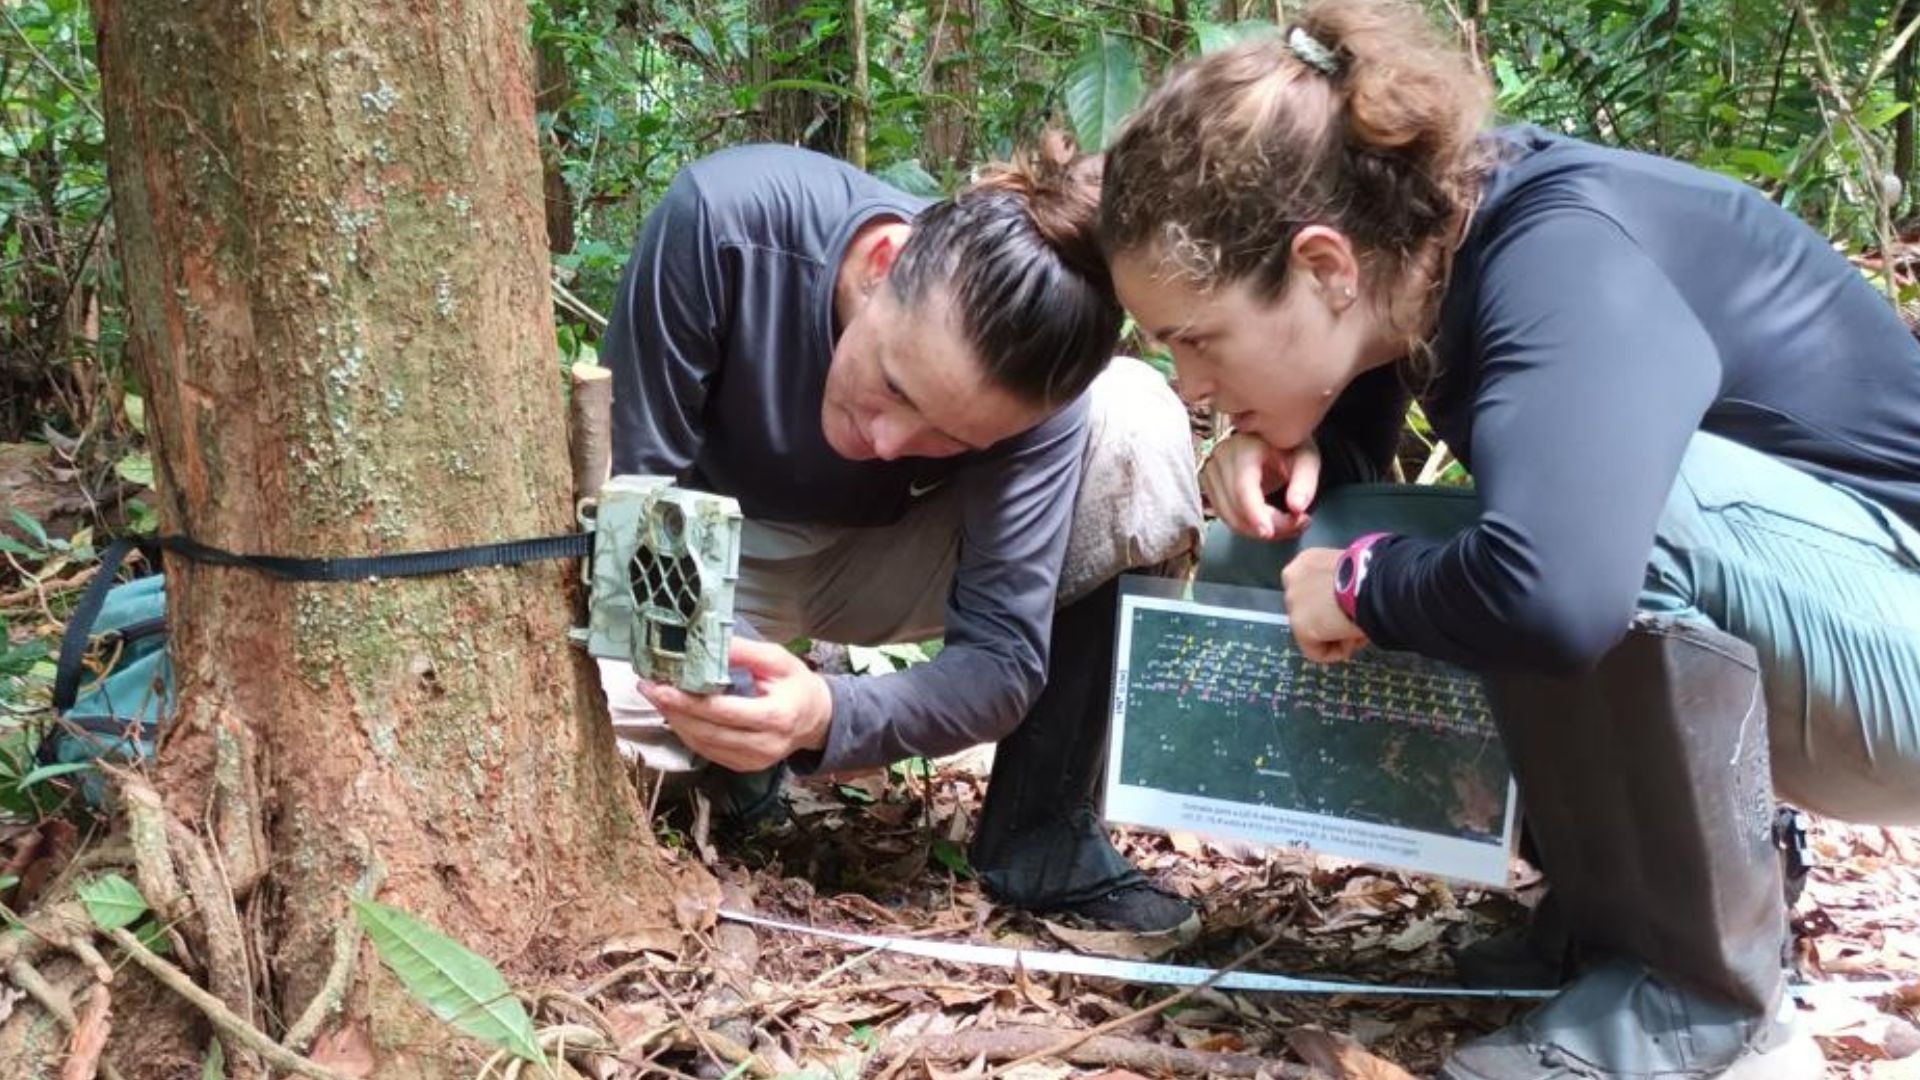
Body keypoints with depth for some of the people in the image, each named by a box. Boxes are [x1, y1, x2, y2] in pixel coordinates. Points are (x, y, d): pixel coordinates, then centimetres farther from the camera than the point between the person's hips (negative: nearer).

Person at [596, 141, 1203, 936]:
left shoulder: (1034, 384, -28)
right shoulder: (725, 218, -32)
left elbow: (1002, 657, -29)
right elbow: (631, 484, -22)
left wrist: (827, 717, -48)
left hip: (881, 557, 1)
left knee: (1136, 424, -27)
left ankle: (1046, 838, -15)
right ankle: (737, 762, 1)